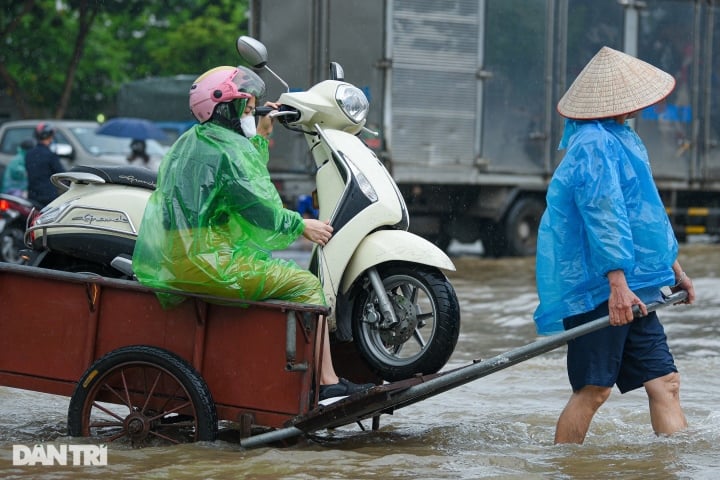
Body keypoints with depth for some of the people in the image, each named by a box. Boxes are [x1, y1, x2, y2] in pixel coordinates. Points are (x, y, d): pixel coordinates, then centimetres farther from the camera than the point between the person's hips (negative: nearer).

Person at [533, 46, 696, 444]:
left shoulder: (621, 140, 20)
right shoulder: (594, 145, -14)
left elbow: (646, 213, 28)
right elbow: (603, 215, -22)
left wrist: (672, 267, 30)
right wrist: (617, 283, -27)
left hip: (629, 292, 10)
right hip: (599, 289, -10)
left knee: (664, 382, 3)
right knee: (593, 389, -8)